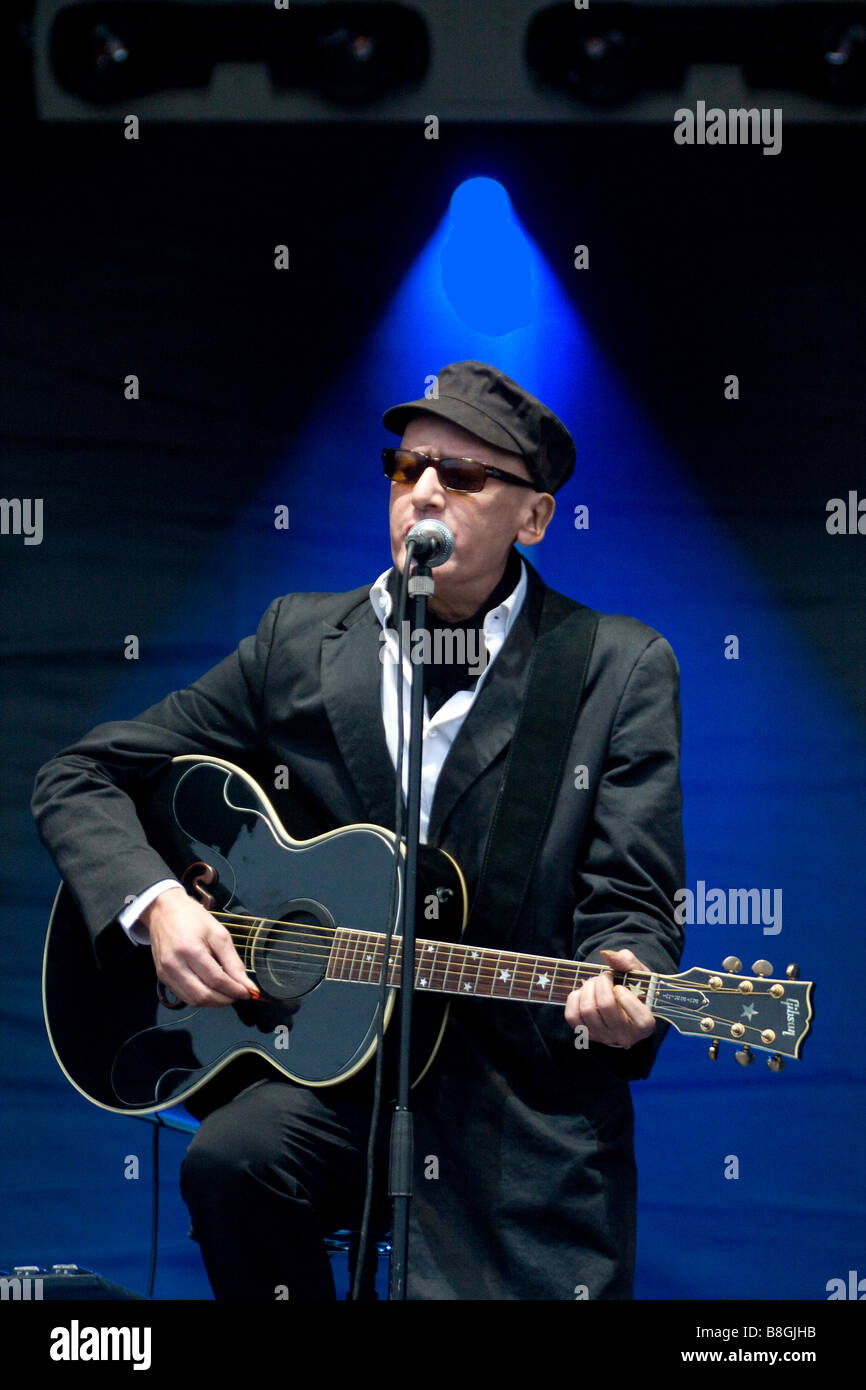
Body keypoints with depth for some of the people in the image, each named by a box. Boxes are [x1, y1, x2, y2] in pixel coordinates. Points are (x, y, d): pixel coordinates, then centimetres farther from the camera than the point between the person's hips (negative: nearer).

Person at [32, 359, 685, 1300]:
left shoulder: (623, 673, 2)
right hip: (330, 1062, 1)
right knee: (231, 1160, -30)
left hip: (525, 1115, -1)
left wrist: (622, 992, -27)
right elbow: (79, 776, 10)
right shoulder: (298, 643, 7)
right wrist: (154, 902, -10)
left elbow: (631, 905, -2)